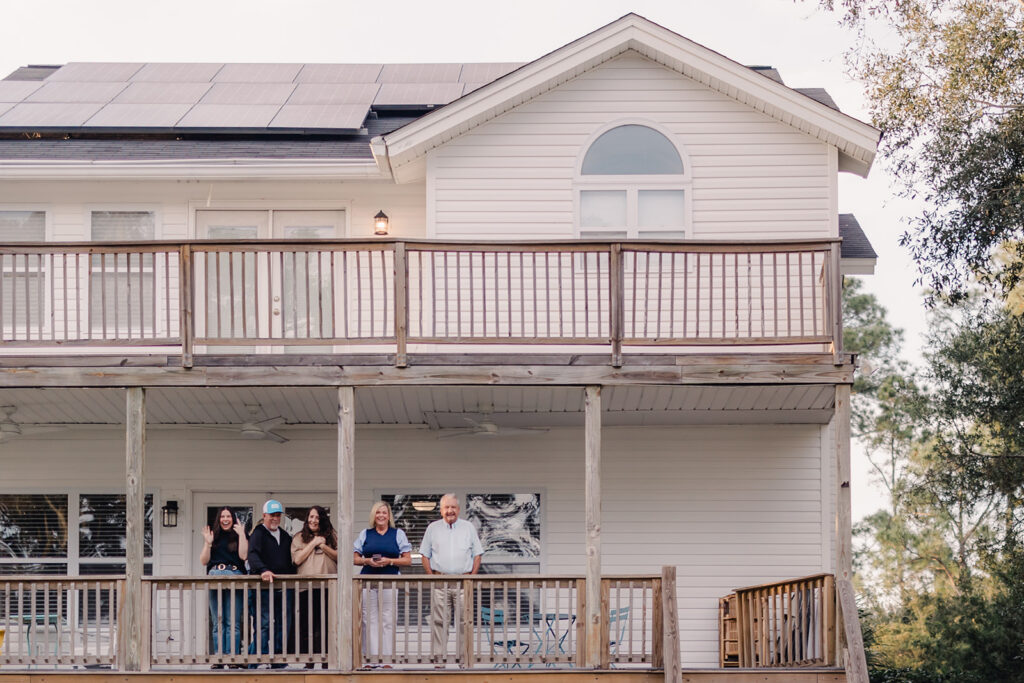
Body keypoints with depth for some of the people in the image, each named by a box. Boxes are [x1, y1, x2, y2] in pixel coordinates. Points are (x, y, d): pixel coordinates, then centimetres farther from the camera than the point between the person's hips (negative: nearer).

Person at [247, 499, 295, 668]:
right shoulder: (258, 534, 1)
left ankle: (278, 664, 9)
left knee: (283, 626, 4)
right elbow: (253, 555, -16)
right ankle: (254, 664, -8)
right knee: (264, 626, -11)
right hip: (263, 586, -6)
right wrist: (263, 570, -33)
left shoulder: (285, 536, 21)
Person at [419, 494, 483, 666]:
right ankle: (439, 658, 0)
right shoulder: (433, 528, 10)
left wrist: (472, 577, 0)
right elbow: (425, 555, 11)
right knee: (439, 620, -3)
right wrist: (432, 577, -1)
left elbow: (477, 554, 11)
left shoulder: (469, 528, 10)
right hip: (439, 582, 0)